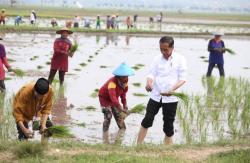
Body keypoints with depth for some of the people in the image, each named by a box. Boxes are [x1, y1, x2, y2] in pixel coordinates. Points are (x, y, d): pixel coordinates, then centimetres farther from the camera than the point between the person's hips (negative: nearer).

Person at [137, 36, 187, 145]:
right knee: (147, 120, -2)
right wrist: (149, 83, -22)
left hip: (170, 98, -2)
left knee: (168, 124, 5)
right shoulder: (157, 59, 3)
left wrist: (172, 90, -22)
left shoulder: (180, 59, -5)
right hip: (155, 95, 2)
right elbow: (151, 74, 1)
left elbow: (182, 79, -7)